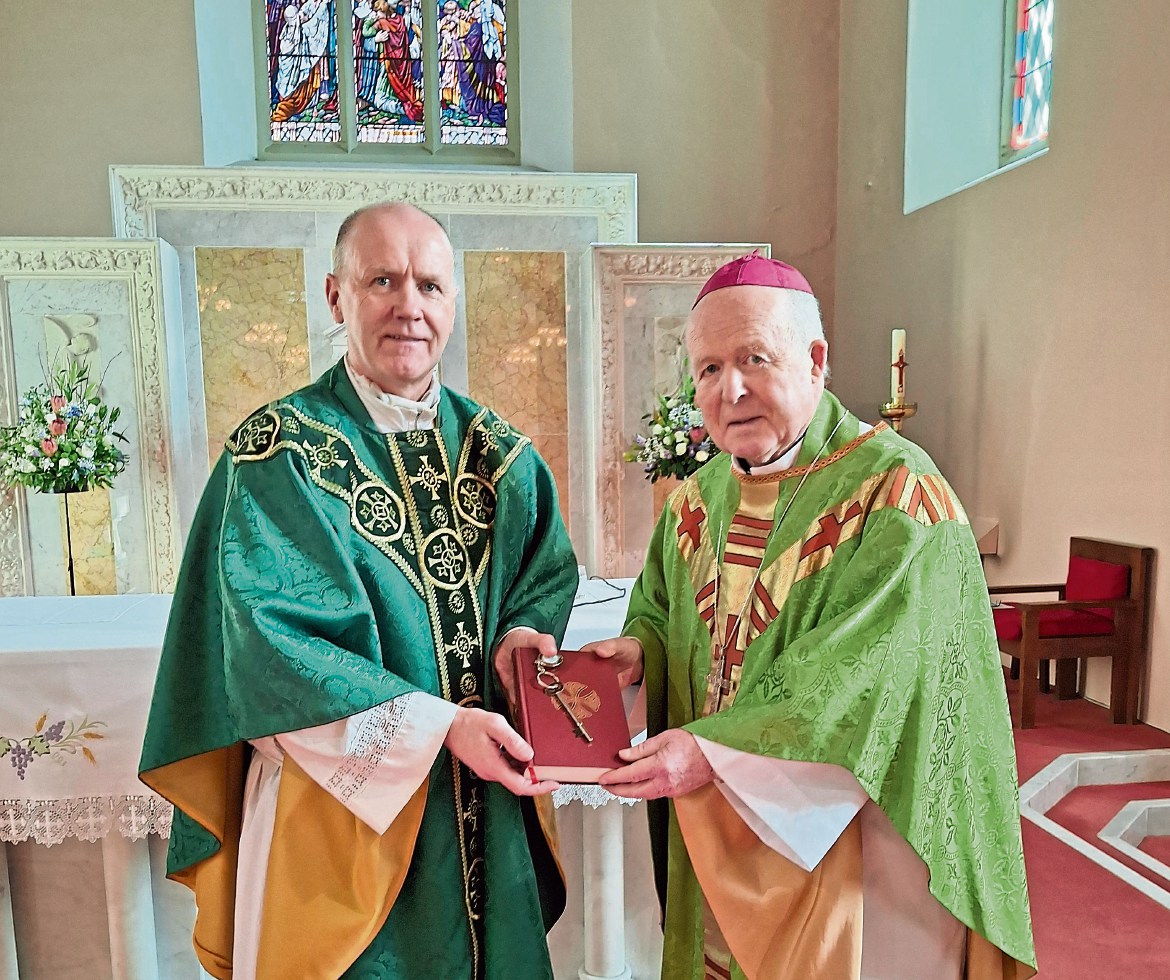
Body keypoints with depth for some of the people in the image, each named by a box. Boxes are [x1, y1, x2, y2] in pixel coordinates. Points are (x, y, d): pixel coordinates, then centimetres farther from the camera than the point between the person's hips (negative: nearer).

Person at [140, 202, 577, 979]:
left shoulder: (498, 449, 2)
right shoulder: (278, 454, -12)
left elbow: (548, 570, 7)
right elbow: (272, 640, -18)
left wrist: (520, 637, -15)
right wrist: (440, 724, -24)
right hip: (342, 803, -4)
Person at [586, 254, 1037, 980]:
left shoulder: (896, 493, -17)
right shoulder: (698, 501, 3)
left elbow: (871, 671, -25)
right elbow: (660, 613, 12)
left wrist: (718, 750, -30)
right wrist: (640, 650, -11)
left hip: (847, 833, -5)